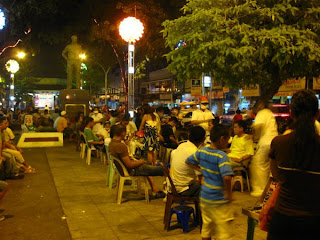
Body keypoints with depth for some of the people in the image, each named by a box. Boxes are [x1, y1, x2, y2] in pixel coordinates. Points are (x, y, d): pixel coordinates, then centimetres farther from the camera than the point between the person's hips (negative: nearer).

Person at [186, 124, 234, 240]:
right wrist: (229, 194, -21)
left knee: (206, 229, 21)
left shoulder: (201, 151, -2)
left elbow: (189, 161, 16)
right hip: (218, 201, -7)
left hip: (204, 197, 7)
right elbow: (227, 177, -34)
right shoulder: (221, 156, -22)